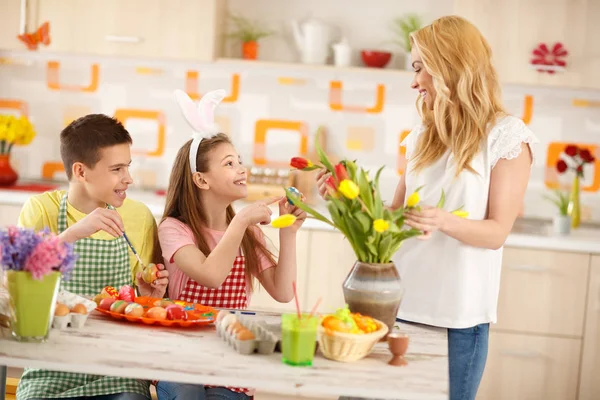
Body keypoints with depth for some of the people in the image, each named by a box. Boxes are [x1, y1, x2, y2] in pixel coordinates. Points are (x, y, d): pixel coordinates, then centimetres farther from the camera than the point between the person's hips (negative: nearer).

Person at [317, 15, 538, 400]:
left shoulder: (507, 137, -6)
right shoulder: (424, 136, 11)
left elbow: (497, 232, -10)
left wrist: (444, 221, -27)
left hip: (458, 314, -5)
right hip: (401, 303, 5)